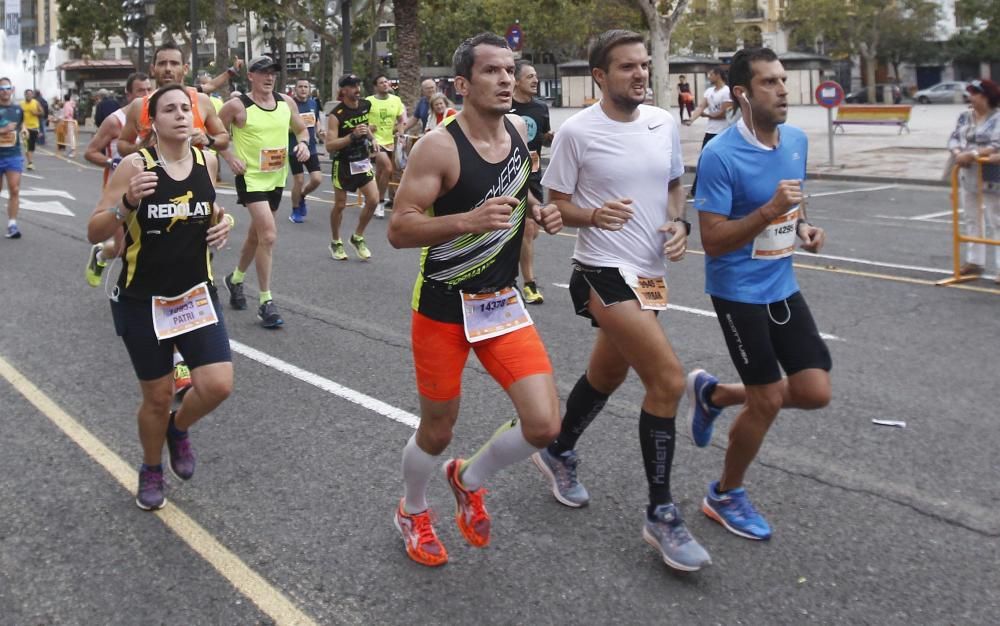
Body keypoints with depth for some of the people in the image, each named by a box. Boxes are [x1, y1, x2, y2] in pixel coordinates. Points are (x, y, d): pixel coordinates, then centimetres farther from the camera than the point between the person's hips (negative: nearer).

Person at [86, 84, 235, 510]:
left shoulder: (207, 161, -1)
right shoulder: (135, 165, -13)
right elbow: (94, 233, -12)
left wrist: (221, 224, -2)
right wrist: (127, 203, -30)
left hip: (196, 294, 3)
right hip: (143, 300, -3)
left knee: (218, 385, -10)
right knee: (157, 397, 7)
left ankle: (179, 428, 25)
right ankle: (151, 470, 36)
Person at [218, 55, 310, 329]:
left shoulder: (286, 102, 2)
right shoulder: (237, 106, -12)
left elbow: (300, 129, 17)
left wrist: (303, 143, -4)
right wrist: (230, 157, -13)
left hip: (276, 178, 6)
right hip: (251, 178, -6)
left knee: (257, 234, 20)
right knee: (268, 235, -18)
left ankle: (235, 279, 45)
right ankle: (266, 303, -9)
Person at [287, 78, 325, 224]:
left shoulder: (314, 103, 7)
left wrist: (320, 131, 0)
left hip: (311, 148, 5)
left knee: (317, 179, -1)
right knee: (298, 180, -2)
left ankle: (301, 197, 29)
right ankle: (295, 211, 17)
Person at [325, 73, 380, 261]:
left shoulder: (365, 105, -1)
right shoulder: (336, 115, -18)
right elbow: (329, 146, -24)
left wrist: (371, 136, 11)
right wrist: (353, 135, -31)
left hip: (363, 160, 5)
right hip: (343, 163, -5)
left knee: (373, 200, -4)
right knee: (340, 205, 6)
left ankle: (358, 238, 14)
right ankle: (335, 242, 25)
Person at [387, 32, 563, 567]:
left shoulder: (518, 130, 1)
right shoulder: (438, 147, -19)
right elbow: (398, 230, -21)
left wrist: (538, 213, -1)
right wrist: (470, 220, -34)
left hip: (502, 302, 5)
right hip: (443, 307, -5)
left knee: (544, 426, -6)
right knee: (437, 431, 10)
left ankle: (468, 479, 24)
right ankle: (412, 511, 42)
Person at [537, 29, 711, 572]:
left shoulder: (665, 123, 5)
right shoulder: (577, 131, -11)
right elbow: (555, 203, -5)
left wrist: (678, 223, -2)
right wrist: (594, 214, -25)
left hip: (650, 273, 7)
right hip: (604, 272, -7)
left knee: (607, 375, 22)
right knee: (668, 381, -16)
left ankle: (559, 454, 48)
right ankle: (661, 516, -2)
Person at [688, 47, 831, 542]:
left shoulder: (797, 140, 3)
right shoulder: (720, 155, -19)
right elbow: (712, 241, -20)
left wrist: (803, 227, 0)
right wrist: (769, 211, -31)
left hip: (782, 285, 7)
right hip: (739, 291, -7)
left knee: (815, 392, 4)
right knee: (767, 400, -2)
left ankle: (712, 394, 28)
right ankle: (725, 496, 22)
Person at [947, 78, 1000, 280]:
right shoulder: (965, 117, 7)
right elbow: (954, 137, 3)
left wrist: (972, 154, -29)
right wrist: (957, 153, -17)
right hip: (968, 176, 7)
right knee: (972, 220, 15)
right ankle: (974, 261, 26)